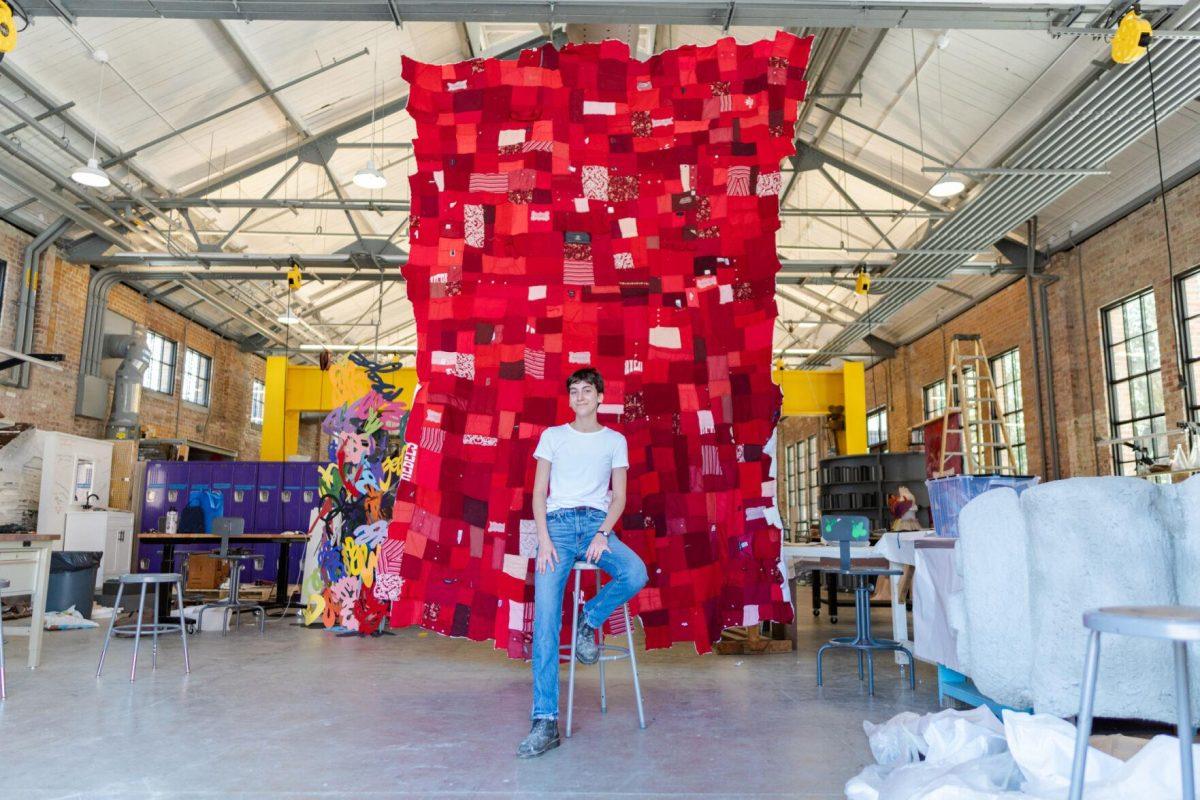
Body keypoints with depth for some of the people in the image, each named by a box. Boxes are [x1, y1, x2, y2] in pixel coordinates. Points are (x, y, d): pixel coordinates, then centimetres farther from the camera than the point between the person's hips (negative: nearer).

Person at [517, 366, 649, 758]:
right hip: (558, 522, 0)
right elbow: (539, 492, 8)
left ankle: (589, 620, 0)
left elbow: (619, 498, 10)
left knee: (636, 574, -31)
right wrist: (544, 538, -7)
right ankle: (545, 721, -16)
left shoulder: (615, 440, 13)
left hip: (597, 522, 1)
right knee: (545, 617, -17)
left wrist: (603, 533, -9)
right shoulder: (552, 436, 13)